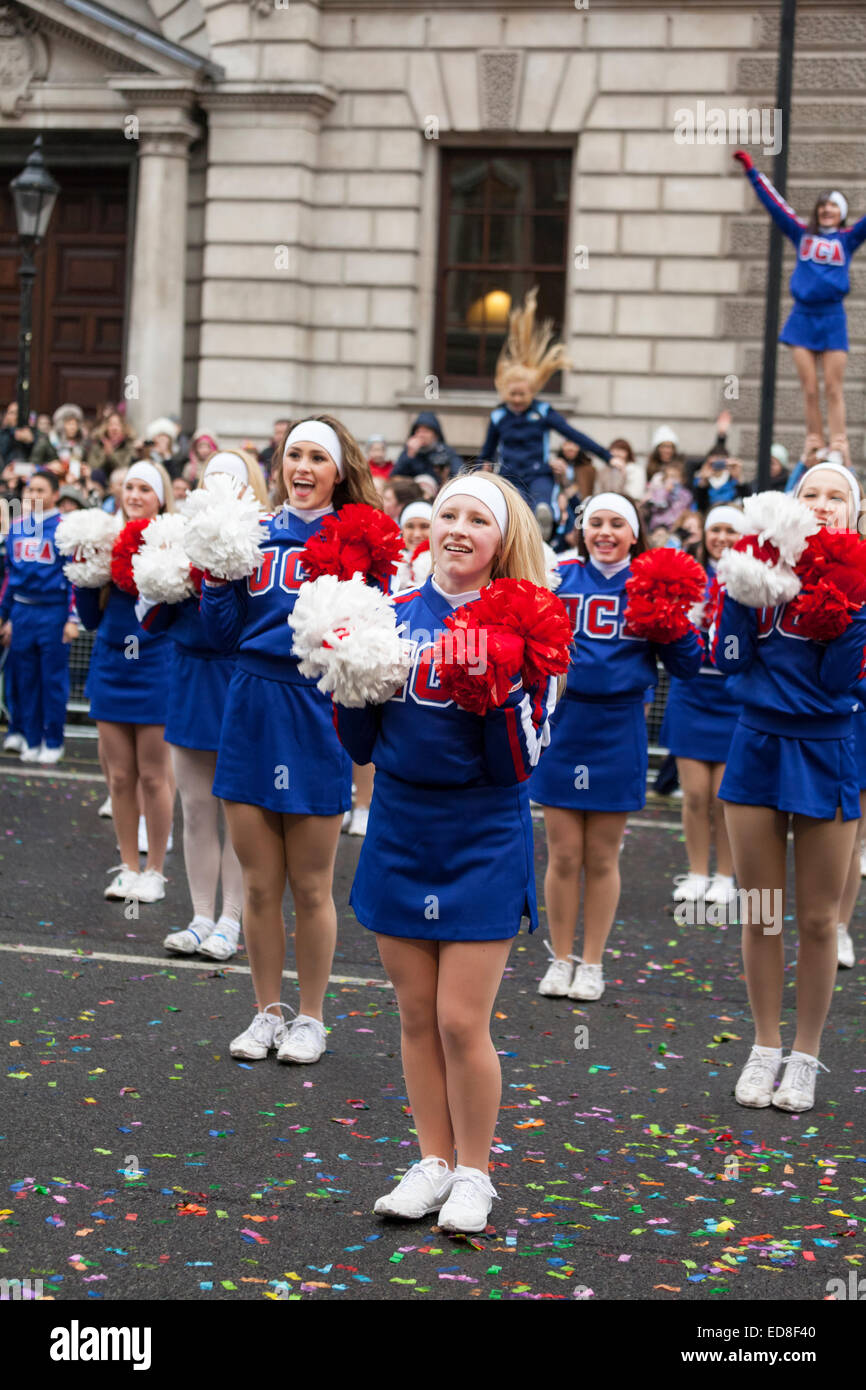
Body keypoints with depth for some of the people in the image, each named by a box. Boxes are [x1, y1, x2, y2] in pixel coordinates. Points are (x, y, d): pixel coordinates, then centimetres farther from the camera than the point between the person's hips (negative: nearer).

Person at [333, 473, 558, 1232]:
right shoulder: (395, 615, 4)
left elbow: (518, 763, -10)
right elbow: (359, 743, 6)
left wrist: (500, 686, -23)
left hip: (483, 840, -4)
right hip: (399, 830, 4)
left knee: (462, 1020, -3)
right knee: (416, 1016, 11)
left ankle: (474, 1173, 15)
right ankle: (433, 1161, 26)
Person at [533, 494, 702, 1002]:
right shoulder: (559, 578, 1)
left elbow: (687, 666, -1)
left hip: (617, 731, 0)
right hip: (562, 725, 0)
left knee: (602, 859, 8)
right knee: (564, 856, 5)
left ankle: (592, 965, 22)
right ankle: (561, 960, 20)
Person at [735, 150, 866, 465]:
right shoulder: (802, 234, 11)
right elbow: (774, 203, 13)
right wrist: (751, 170, 14)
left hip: (832, 319, -1)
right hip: (802, 317, 1)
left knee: (833, 389, -2)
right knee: (809, 388, 2)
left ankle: (839, 448, 0)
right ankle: (813, 444, 8)